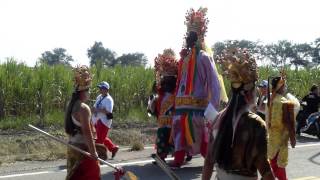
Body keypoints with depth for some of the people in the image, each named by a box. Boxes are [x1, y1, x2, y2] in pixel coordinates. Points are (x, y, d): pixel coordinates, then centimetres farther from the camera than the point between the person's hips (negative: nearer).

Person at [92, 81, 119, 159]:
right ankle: (113, 148, 33)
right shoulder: (99, 97, 13)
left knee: (100, 139, -7)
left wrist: (97, 110, -24)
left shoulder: (108, 99, -14)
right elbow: (95, 107, 21)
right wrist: (94, 109, -2)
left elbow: (108, 111, -24)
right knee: (102, 138, 18)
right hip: (97, 121, 9)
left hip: (104, 121, -9)